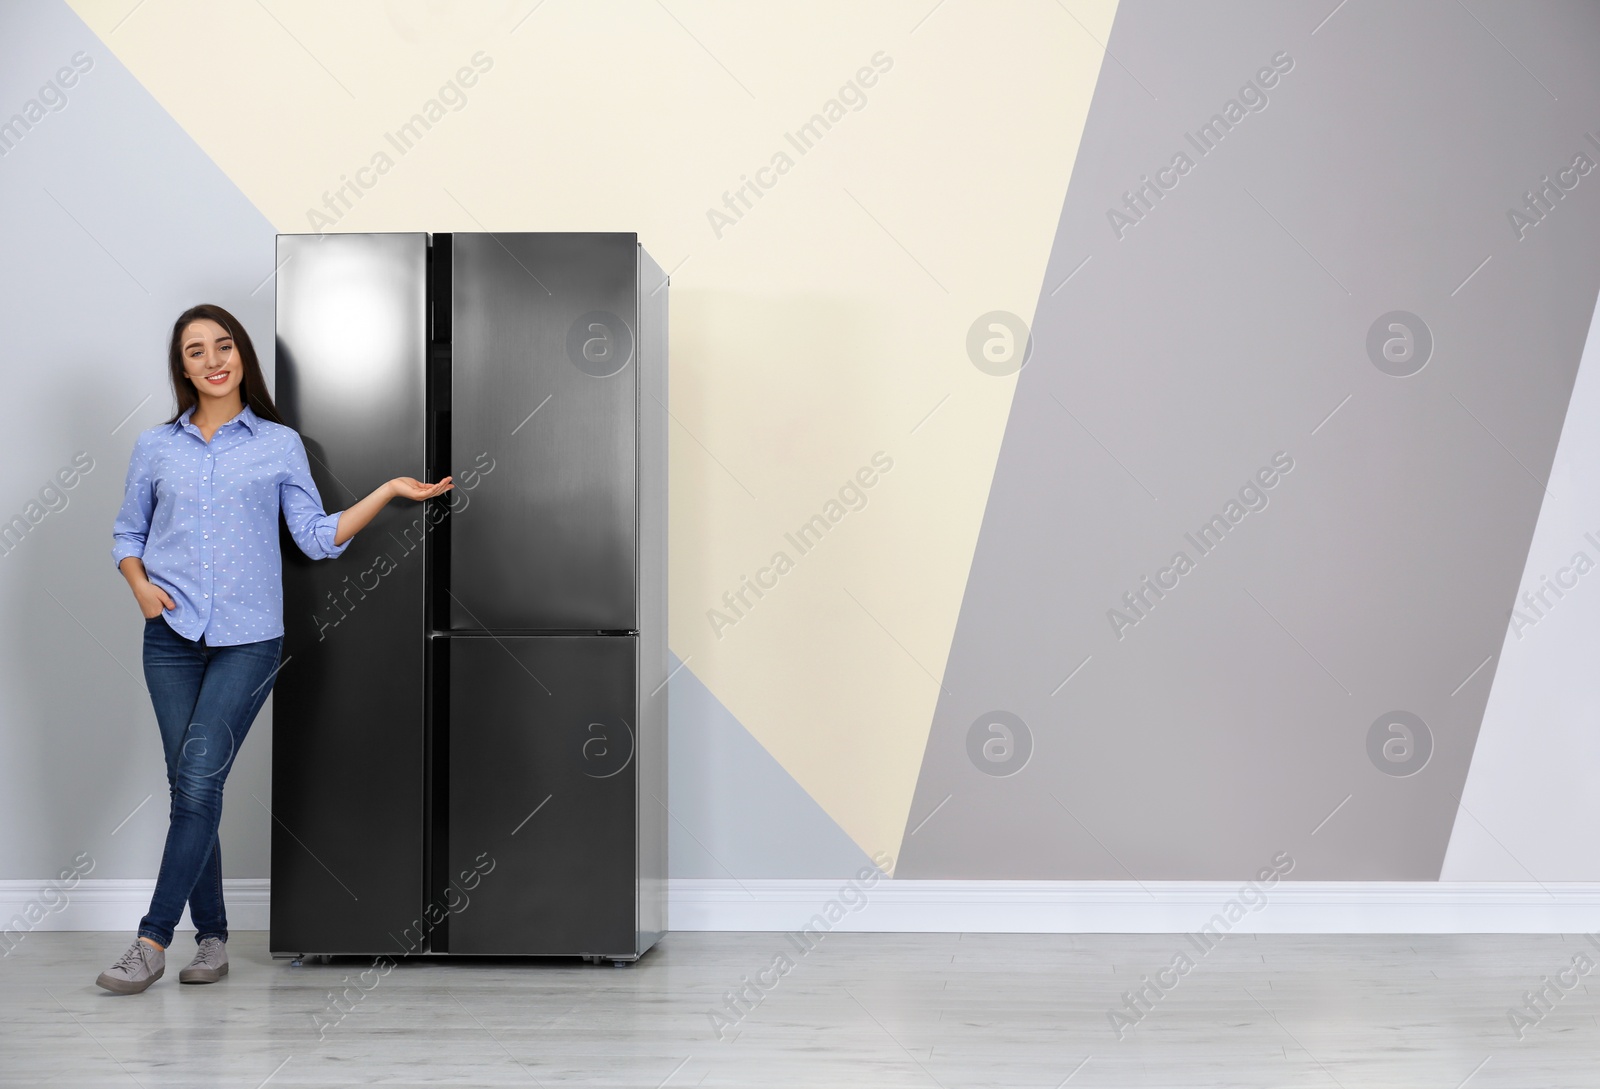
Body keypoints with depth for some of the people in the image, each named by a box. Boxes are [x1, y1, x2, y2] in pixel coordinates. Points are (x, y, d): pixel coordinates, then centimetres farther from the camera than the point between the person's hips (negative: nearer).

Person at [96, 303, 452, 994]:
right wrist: (140, 587, 1)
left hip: (248, 638, -2)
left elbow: (317, 536, 4)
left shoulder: (280, 444, 6)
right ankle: (211, 937, 14)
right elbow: (127, 534, 20)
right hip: (172, 635, 3)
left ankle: (153, 939, -5)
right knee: (186, 785, 3)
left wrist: (389, 491, -4)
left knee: (199, 781, -12)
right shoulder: (155, 448, 11)